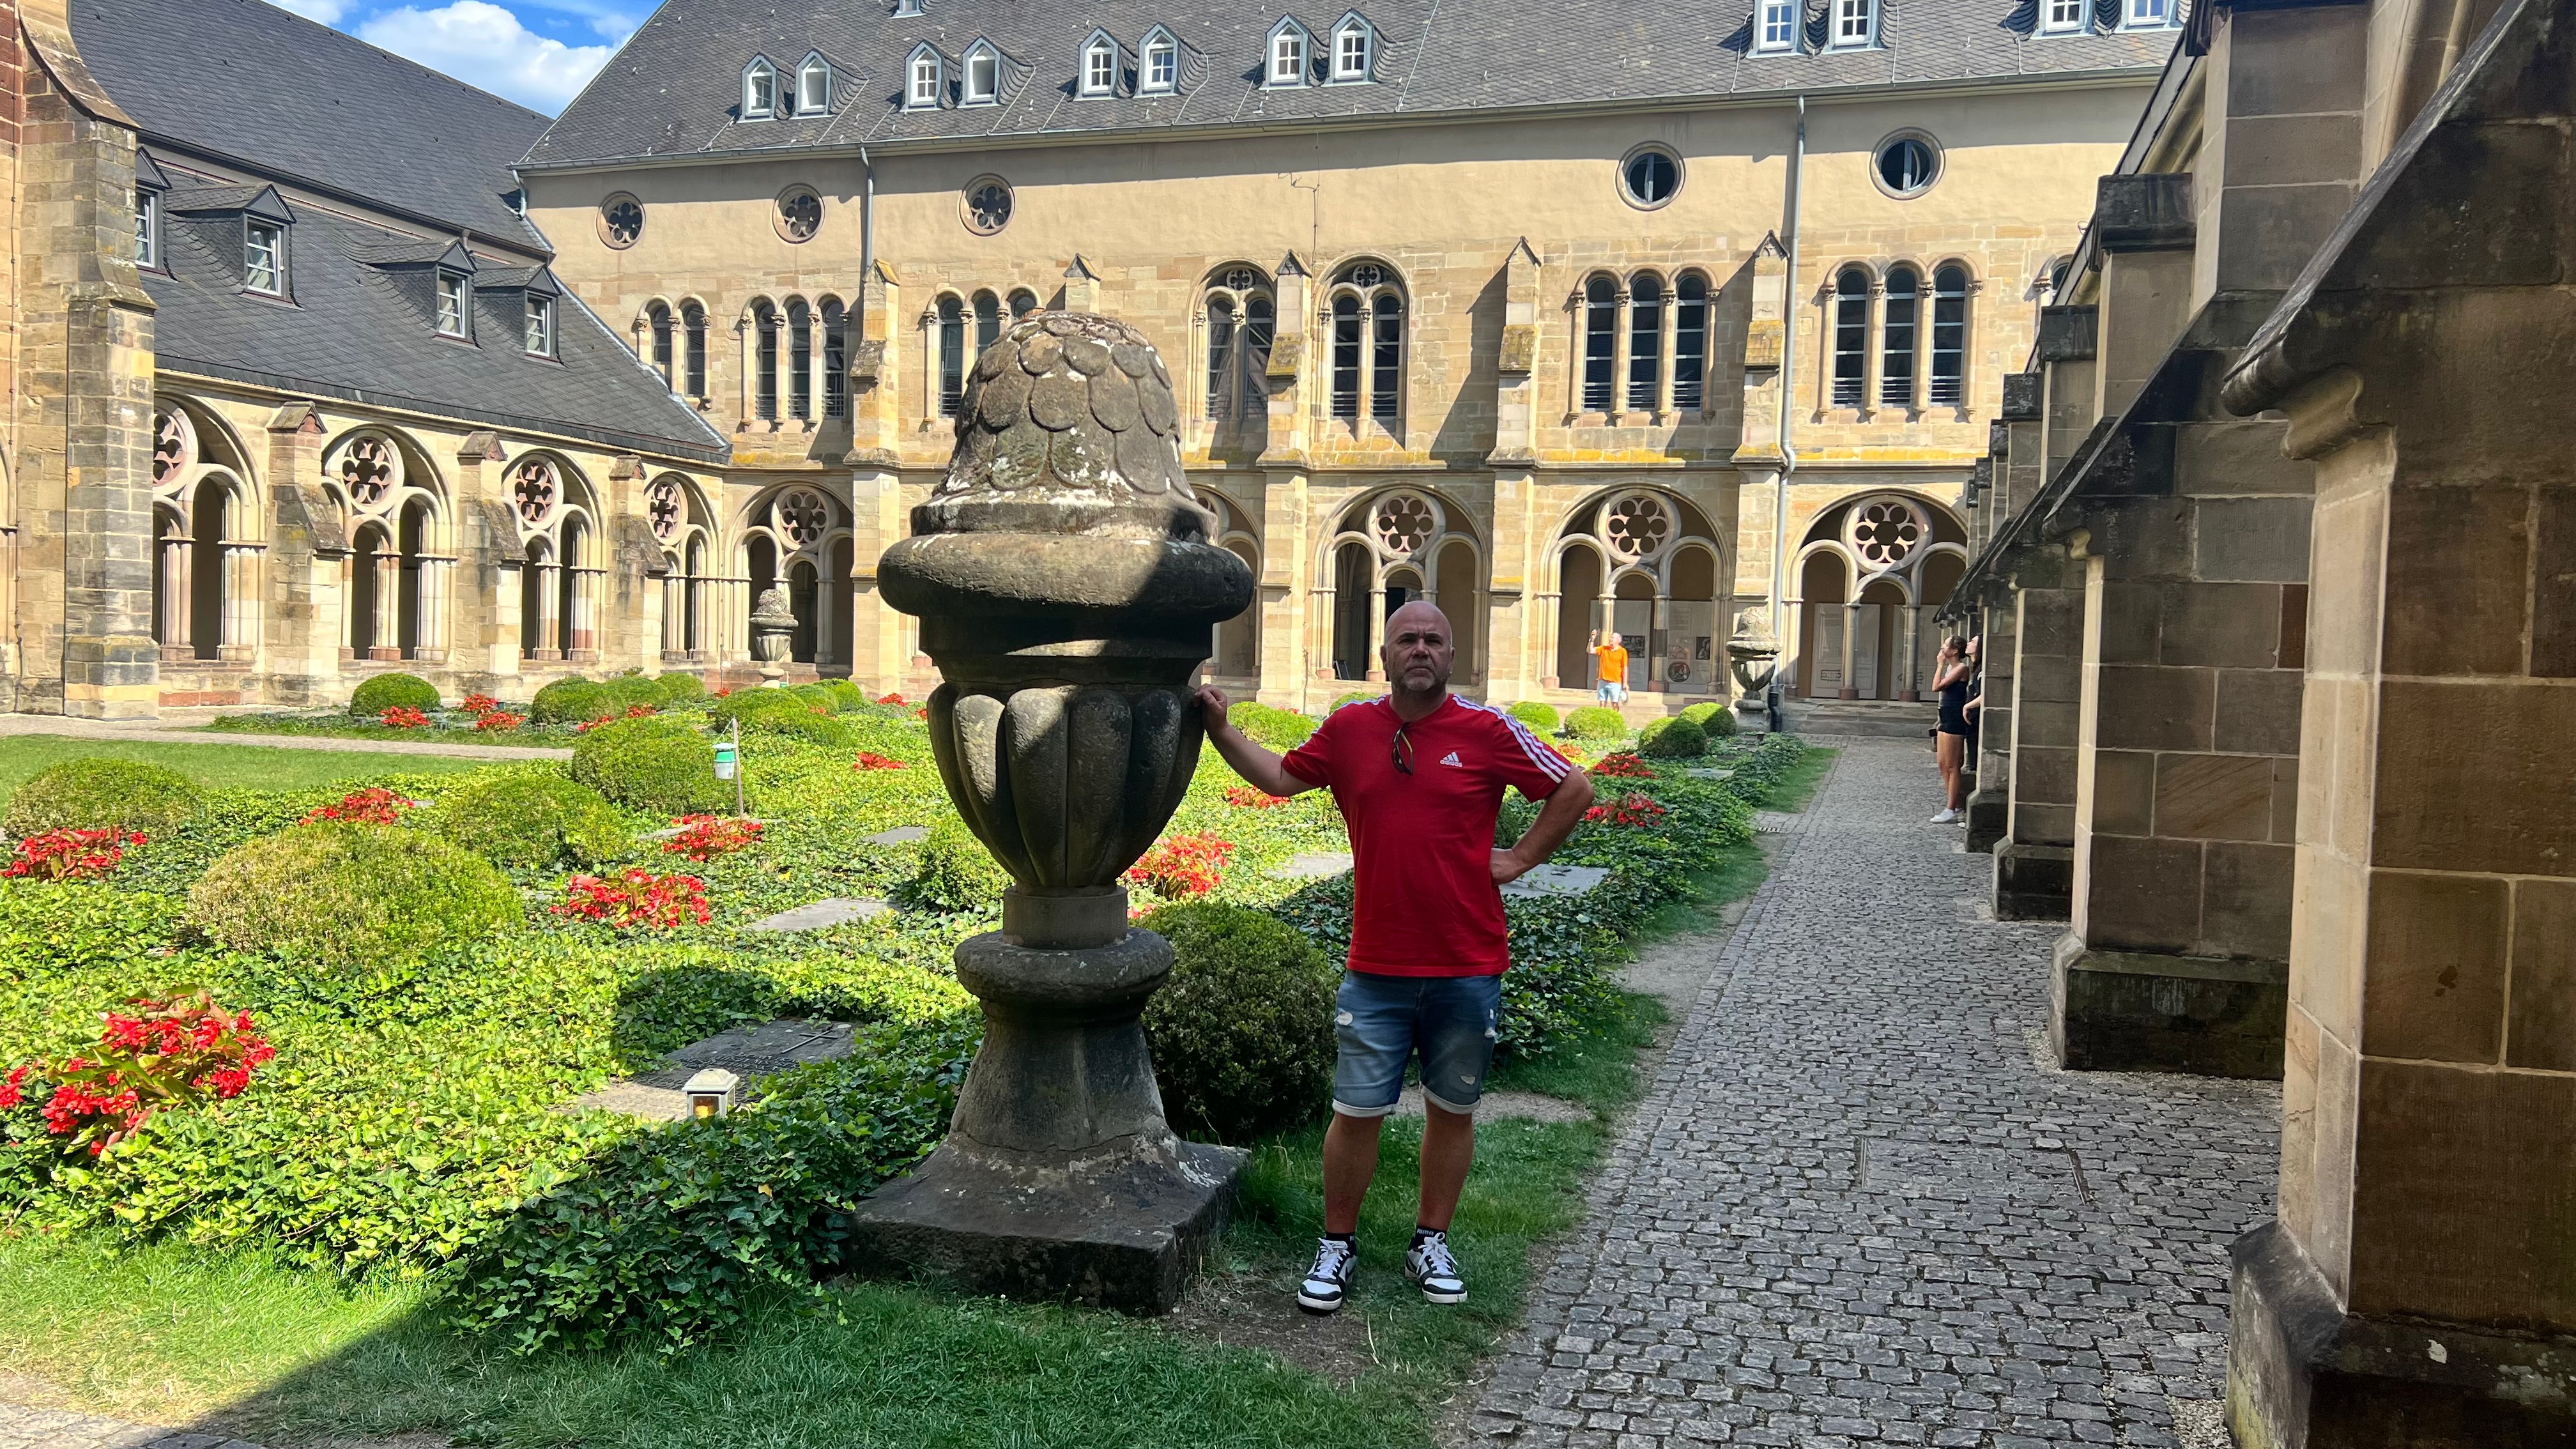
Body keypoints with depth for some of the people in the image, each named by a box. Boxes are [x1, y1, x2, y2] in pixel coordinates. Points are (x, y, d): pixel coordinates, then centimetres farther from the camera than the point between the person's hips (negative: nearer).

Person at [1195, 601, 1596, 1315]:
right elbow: (1281, 777, 18)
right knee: (1357, 1112, 4)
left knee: (1452, 1109, 13)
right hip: (1377, 969, 1)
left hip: (1467, 968, -1)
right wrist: (1219, 728, 10)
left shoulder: (1487, 732, -4)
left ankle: (1431, 1243, 30)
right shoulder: (1350, 728, 3)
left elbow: (1575, 789, 4)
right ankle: (1337, 1245, 23)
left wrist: (1517, 860, 1)